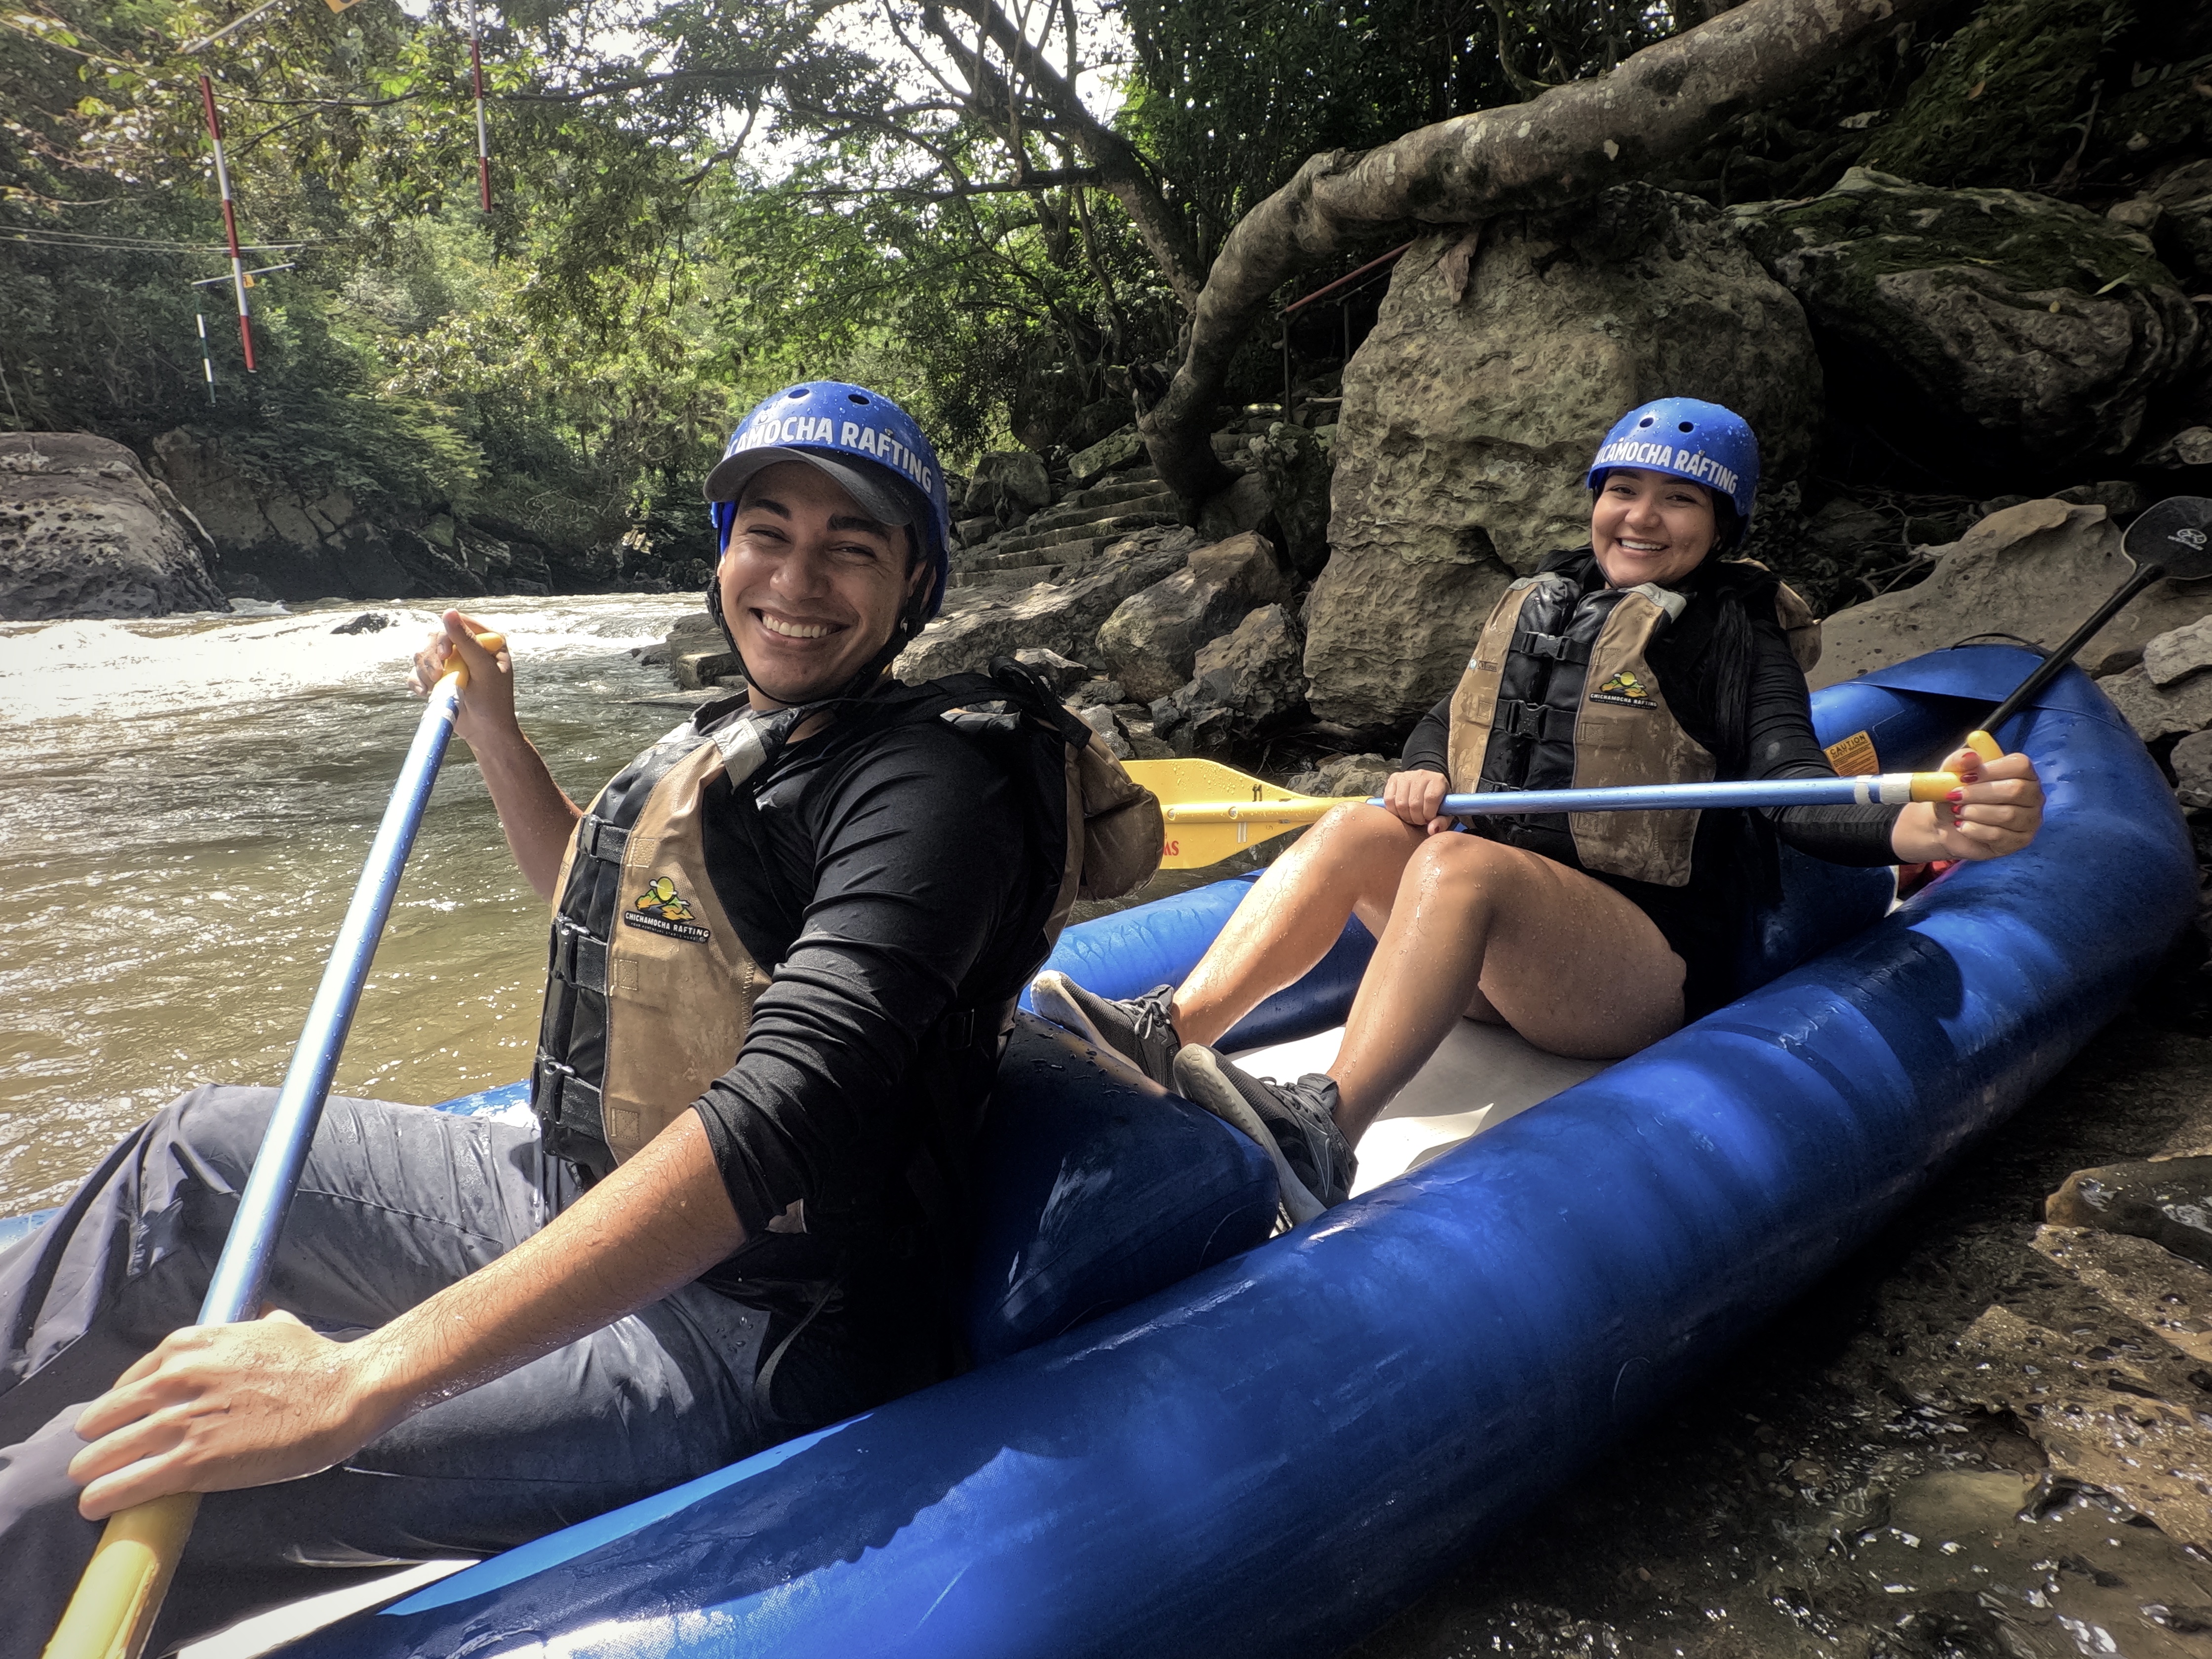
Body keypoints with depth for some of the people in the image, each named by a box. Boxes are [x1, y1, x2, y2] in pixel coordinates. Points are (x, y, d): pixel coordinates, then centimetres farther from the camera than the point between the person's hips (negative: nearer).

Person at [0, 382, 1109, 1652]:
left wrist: (364, 1378, -38)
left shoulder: (928, 786, -20)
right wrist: (494, 733, 17)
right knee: (209, 1148, 20)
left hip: (738, 1350, -9)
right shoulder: (732, 737, 10)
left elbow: (784, 1115, -34)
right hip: (588, 1215, 9)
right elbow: (612, 909, 29)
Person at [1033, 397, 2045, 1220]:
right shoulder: (1536, 605, 16)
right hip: (1498, 953, 6)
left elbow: (1795, 791, -16)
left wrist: (1929, 828, -38)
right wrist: (1423, 776, -6)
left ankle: (1321, 1133, -51)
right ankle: (1171, 1034, -29)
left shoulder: (1734, 636, -1)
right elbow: (1446, 725, 20)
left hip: (1646, 974, -6)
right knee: (1358, 831, -18)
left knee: (1459, 862, -33)